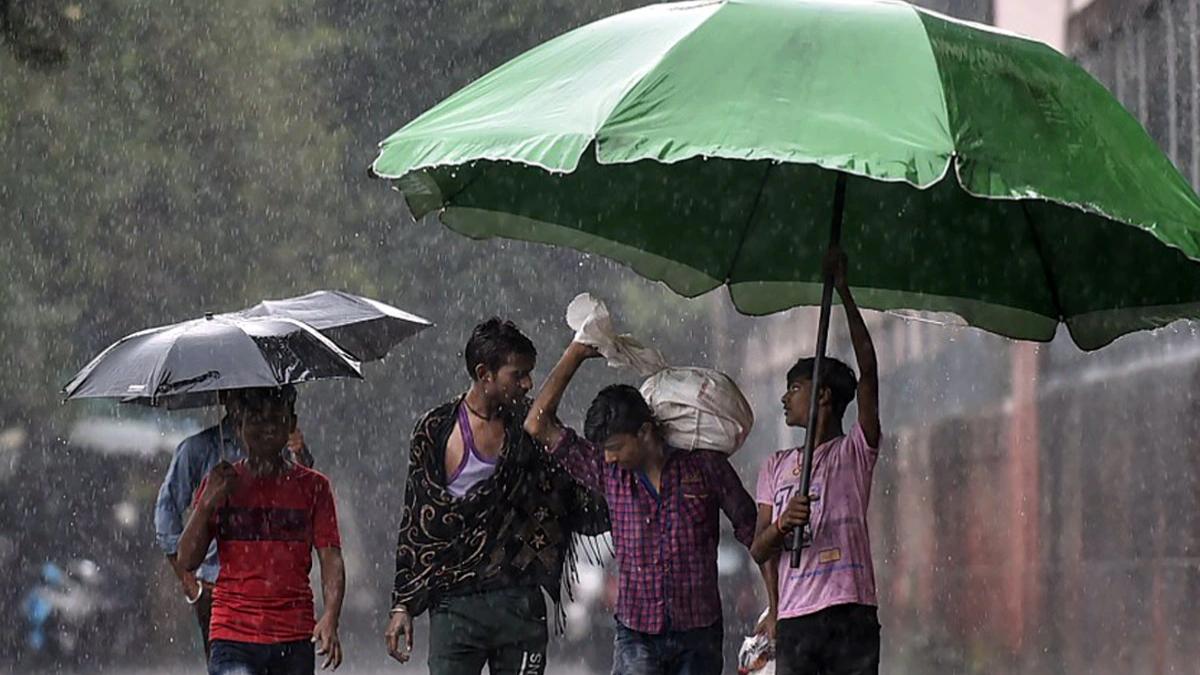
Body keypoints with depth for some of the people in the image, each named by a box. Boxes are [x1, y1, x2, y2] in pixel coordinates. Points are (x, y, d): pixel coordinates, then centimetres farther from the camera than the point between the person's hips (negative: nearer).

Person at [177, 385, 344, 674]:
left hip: (294, 640, 1)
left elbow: (331, 558, 1)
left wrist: (330, 617, -16)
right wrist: (207, 502, -12)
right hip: (232, 636, -1)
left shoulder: (312, 486, 7)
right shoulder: (220, 484, 7)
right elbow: (187, 561, 3)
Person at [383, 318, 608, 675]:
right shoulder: (437, 431, 1)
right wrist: (401, 605, 1)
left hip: (519, 602, 2)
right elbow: (416, 521, 5)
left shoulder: (531, 428, 6)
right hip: (455, 602, -2)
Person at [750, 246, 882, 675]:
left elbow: (868, 374, -5)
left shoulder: (855, 451, 8)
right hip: (794, 620, 3)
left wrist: (843, 291, -6)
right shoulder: (776, 467, 19)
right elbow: (758, 551, 12)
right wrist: (782, 525, -13)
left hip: (851, 618, -3)